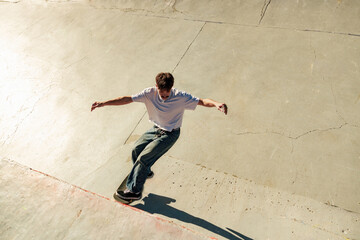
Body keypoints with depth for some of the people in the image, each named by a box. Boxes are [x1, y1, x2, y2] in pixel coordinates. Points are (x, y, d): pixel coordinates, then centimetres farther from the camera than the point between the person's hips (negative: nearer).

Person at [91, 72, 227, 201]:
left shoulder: (181, 97, -24)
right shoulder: (150, 93, -16)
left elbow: (202, 101, -24)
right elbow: (128, 99, -14)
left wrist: (216, 104, -46)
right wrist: (103, 103, -17)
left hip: (170, 134, -5)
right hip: (156, 129, 5)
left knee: (144, 157, -12)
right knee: (136, 149, -1)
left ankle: (134, 191, 4)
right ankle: (146, 172, 30)